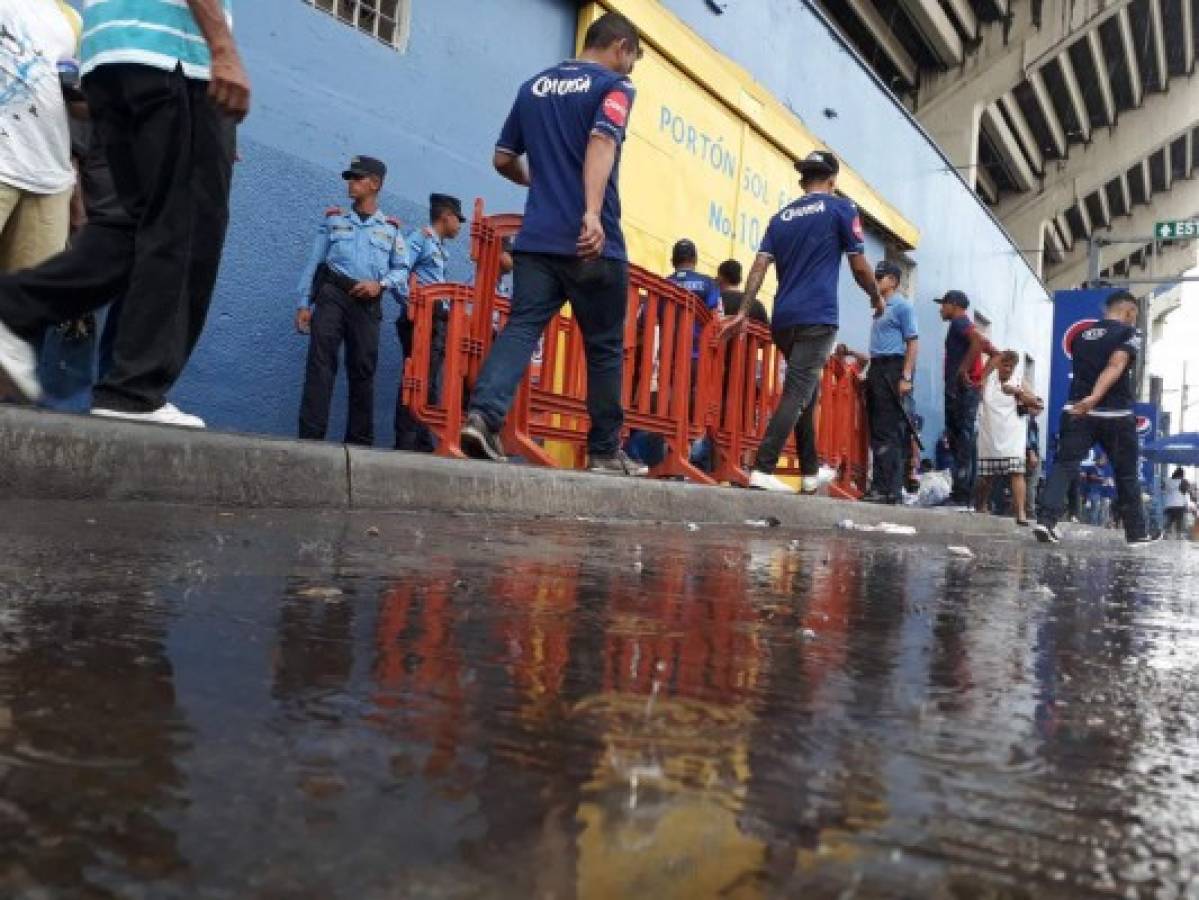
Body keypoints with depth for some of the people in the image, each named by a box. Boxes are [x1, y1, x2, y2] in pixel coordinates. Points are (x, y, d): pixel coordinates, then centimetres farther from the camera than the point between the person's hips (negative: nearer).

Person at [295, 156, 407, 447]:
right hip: (332, 295, 0)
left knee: (363, 370, 2)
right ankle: (311, 436, -15)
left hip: (367, 302, 1)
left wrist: (381, 284, -10)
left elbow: (402, 268, 11)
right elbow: (314, 262, 11)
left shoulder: (391, 228, 14)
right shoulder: (334, 218, 14)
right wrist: (304, 303, 2)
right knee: (320, 363, -12)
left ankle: (359, 441, 8)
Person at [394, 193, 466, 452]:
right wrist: (410, 305, -18)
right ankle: (405, 443, -12)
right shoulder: (420, 237, -1)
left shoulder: (442, 249, 24)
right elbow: (399, 273, -13)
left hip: (439, 320, 9)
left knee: (431, 383, 6)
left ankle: (424, 442, 9)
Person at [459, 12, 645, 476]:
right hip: (592, 242, -5)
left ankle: (483, 414, -25)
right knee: (605, 346, 5)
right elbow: (601, 142, -19)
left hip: (536, 238, 5)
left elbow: (503, 159, 22)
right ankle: (605, 451, 12)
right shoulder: (614, 85, 1)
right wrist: (593, 213, -32)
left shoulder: (533, 86, 18)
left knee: (521, 328, -2)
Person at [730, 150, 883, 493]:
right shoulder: (841, 208, 3)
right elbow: (859, 266, 3)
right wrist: (877, 297, 19)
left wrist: (743, 313, 1)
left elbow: (759, 266, 5)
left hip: (783, 319, 6)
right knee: (798, 393, -10)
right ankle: (762, 469, -20)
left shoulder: (781, 216, 16)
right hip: (817, 318, -6)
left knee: (805, 388, 20)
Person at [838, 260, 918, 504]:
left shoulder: (902, 306, -2)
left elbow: (913, 342, -10)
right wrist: (851, 353, 20)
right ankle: (882, 487, 9)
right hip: (876, 370, 9)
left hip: (893, 370, -9)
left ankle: (888, 488, -12)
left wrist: (906, 377, -18)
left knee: (888, 431, -11)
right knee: (877, 430, 6)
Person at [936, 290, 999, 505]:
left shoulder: (959, 322, -4)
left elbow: (979, 341, -24)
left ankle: (961, 495, -15)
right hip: (965, 389, 10)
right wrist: (981, 375, 19)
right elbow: (993, 352, 26)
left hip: (961, 388, -10)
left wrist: (963, 370, -20)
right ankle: (963, 493, 10)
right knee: (960, 441, 9)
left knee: (963, 441, -12)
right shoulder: (965, 326, 24)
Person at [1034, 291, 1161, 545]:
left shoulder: (1082, 335, 15)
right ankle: (1136, 532, 22)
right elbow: (1115, 366, -18)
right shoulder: (1129, 333, -2)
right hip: (1115, 414, -3)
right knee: (1127, 473, 11)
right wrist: (1095, 397, -30)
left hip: (1077, 411, 3)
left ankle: (1046, 520, -22)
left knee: (1063, 465, -4)